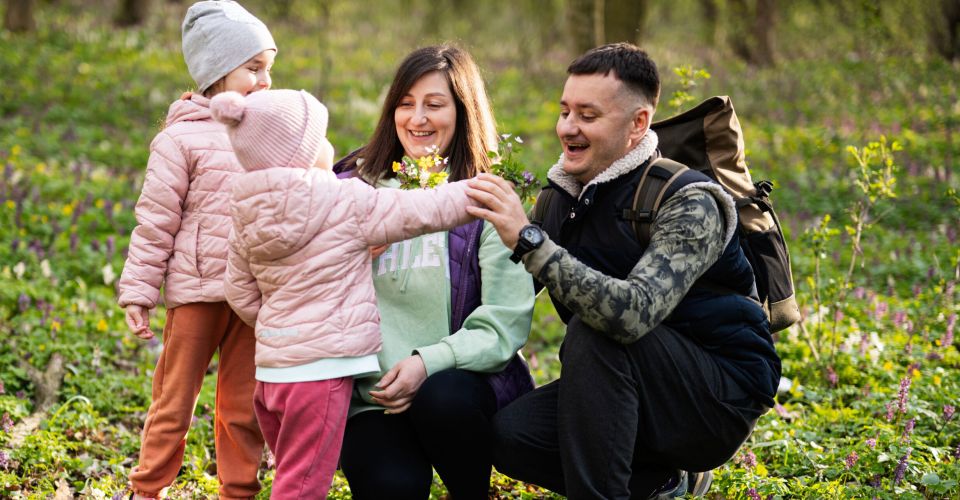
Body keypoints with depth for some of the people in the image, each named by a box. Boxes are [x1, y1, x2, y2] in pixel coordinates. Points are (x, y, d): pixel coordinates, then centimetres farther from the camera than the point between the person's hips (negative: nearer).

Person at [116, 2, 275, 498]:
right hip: (196, 293, -4)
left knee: (242, 406, 11)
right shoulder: (182, 139, -5)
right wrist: (137, 293, -7)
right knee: (174, 401, 5)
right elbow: (155, 222, -5)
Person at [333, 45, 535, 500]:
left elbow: (505, 324, -8)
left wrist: (430, 362, -22)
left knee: (441, 397, -35)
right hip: (371, 395, 1)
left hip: (459, 382, -1)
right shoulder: (356, 188, 9)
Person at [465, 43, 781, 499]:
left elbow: (633, 313, -38)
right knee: (508, 432, -17)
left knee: (592, 333, -31)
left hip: (722, 404, -7)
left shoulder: (688, 204, -20)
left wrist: (528, 240, -41)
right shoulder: (563, 196, 3)